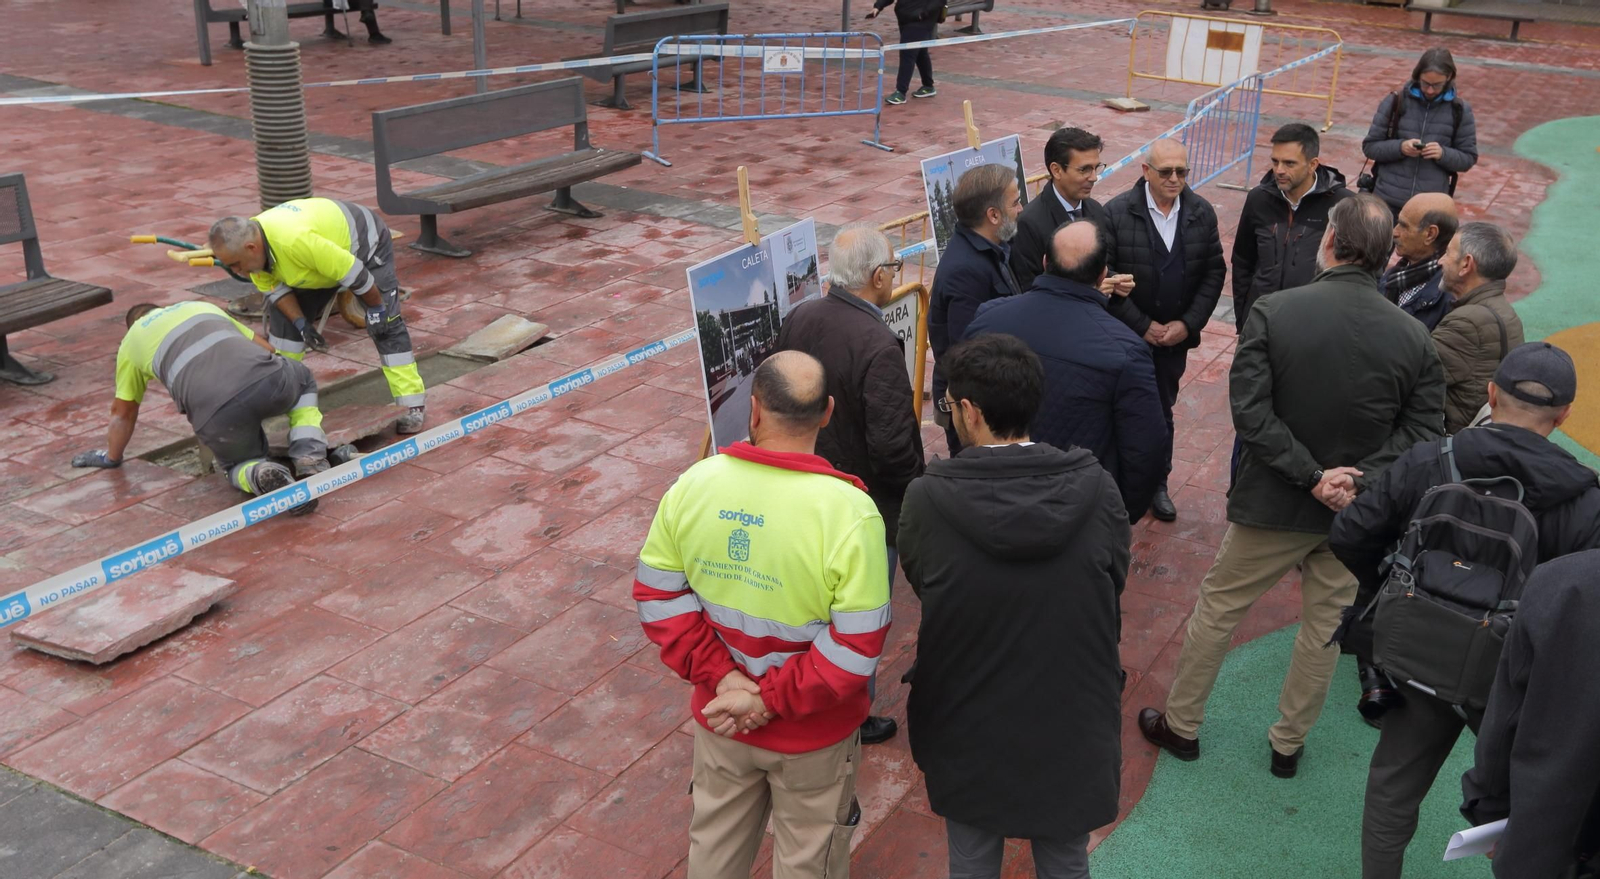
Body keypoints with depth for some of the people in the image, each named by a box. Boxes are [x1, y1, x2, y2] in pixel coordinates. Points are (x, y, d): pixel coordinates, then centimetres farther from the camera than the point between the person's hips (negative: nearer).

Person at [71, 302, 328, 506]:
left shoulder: (131, 342, 29)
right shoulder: (203, 306, 36)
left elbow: (123, 411, 35)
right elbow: (265, 347, 39)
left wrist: (111, 456, 51)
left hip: (217, 412, -1)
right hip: (268, 377, 1)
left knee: (241, 464, 29)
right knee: (303, 378, 36)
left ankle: (261, 477, -11)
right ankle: (309, 454, 9)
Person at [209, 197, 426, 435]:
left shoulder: (295, 240, -45)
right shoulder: (252, 243, -19)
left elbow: (355, 273, -36)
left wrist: (376, 308, -24)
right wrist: (301, 323, -17)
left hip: (367, 244, -8)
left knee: (385, 324, -19)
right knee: (283, 316, 6)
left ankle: (413, 408, -18)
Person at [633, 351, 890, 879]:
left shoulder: (692, 485, -15)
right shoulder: (849, 512, -26)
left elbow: (658, 596, -8)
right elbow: (857, 646, -25)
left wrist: (720, 677, -9)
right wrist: (771, 698, -17)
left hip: (720, 714, 3)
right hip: (814, 731, -3)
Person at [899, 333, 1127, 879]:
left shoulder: (927, 500, -21)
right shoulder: (1097, 490, -18)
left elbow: (922, 586, -4)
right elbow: (1113, 586, -4)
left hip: (968, 731, -1)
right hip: (1072, 725, 1)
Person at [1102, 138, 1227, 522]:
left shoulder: (1201, 213, -2)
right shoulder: (1116, 213, -14)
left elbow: (1214, 272, 1)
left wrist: (1187, 324, -8)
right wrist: (1143, 326, -13)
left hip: (1176, 335, 3)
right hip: (1126, 336, -3)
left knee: (1162, 410, 16)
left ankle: (1157, 484, 31)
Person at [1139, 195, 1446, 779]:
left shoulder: (1273, 312, -17)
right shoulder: (1413, 337, -9)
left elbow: (1250, 411, -21)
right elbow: (1422, 428, -9)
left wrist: (1310, 475, -18)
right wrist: (1360, 479, -15)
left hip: (1274, 504, -2)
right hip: (1355, 512, 2)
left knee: (1218, 608, 16)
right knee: (1325, 626, 19)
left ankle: (1180, 725, 30)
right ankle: (1289, 744, 34)